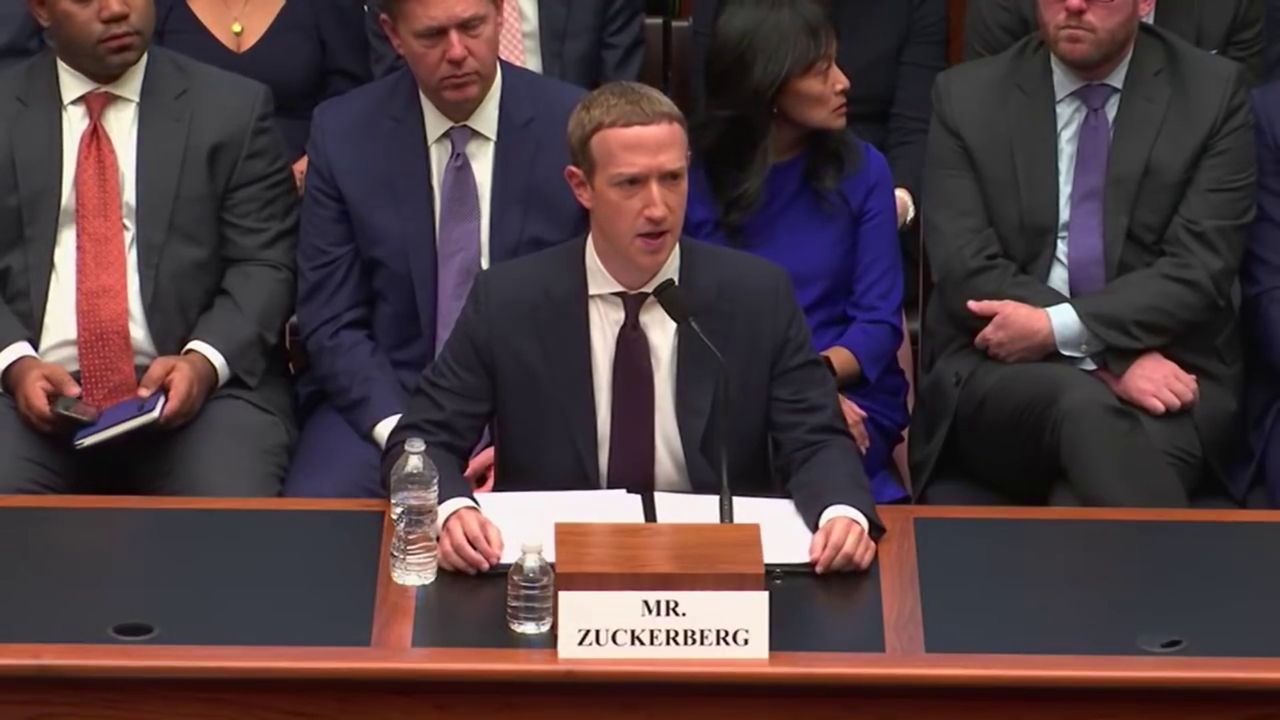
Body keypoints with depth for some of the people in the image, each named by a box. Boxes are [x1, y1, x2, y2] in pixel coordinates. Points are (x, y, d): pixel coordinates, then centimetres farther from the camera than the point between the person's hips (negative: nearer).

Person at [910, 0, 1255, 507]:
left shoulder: (1212, 92, 4)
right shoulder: (967, 97, 5)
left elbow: (1199, 271, -4)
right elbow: (968, 273, -5)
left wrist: (1059, 327, -17)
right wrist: (1112, 360, -17)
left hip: (1166, 367, -1)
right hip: (1001, 372, 1)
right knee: (1086, 407, -35)